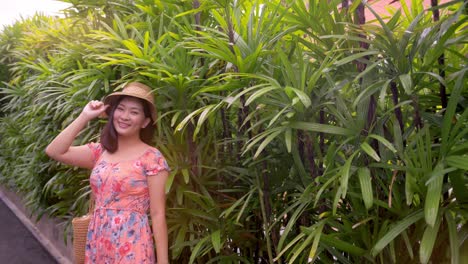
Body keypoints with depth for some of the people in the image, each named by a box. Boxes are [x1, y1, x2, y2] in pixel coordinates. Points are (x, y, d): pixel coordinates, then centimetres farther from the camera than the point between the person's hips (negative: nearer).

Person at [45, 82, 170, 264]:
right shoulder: (99, 151, 6)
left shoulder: (151, 158, -9)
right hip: (97, 244, 6)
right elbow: (54, 151, -2)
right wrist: (84, 117, -1)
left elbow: (158, 214, -10)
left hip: (131, 247, -5)